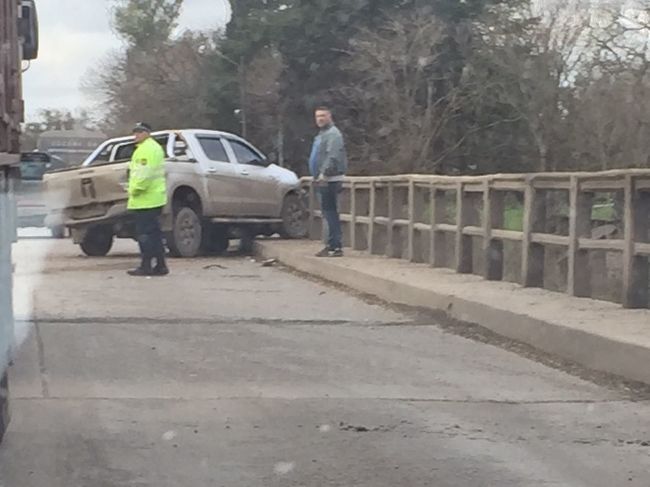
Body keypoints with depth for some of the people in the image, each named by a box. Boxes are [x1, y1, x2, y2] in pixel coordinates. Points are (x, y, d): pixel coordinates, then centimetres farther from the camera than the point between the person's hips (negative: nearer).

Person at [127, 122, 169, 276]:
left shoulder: (146, 149, -13)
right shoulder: (155, 147, 22)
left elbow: (144, 174, -23)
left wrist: (135, 189, -15)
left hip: (145, 200, -11)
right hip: (155, 199, 11)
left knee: (145, 233, -8)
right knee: (154, 233, 12)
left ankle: (146, 266, -7)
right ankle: (160, 265, 14)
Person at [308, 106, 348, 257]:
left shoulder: (333, 134, -12)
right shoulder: (322, 134, 21)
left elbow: (333, 157, -23)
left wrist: (324, 174, -27)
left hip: (330, 179, -11)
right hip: (324, 180, 11)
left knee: (330, 211, -12)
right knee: (328, 211, 12)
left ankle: (335, 247, -13)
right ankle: (333, 245, 17)